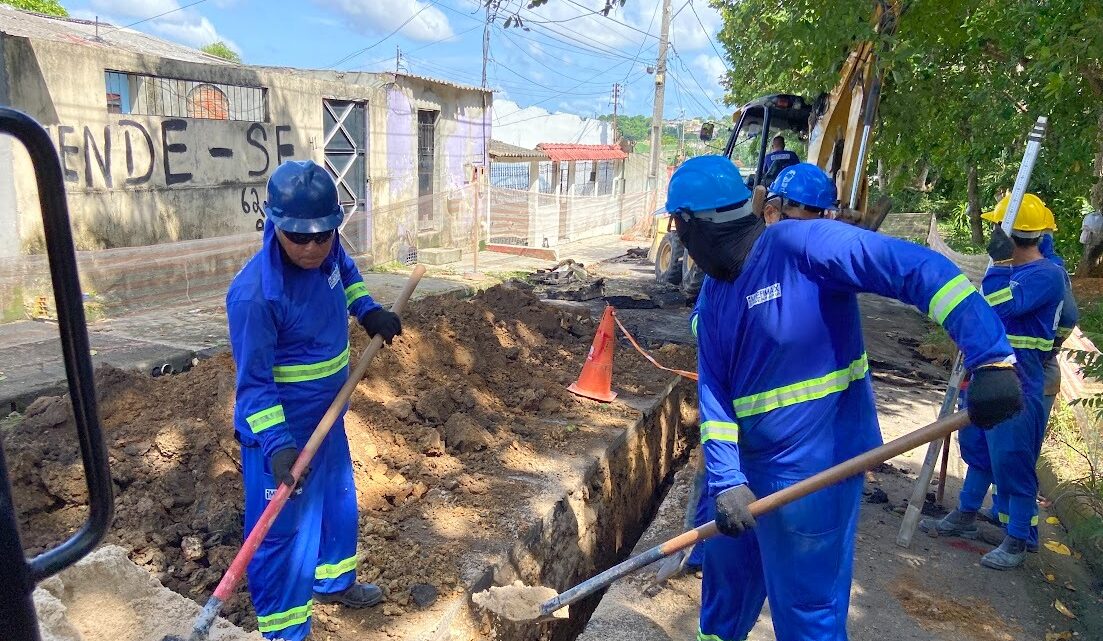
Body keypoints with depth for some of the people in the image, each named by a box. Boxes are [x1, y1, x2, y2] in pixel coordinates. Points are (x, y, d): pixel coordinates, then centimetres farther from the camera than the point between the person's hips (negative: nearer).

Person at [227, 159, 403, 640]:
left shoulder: (325, 250, -10)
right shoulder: (254, 294, -31)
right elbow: (253, 383, -25)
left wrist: (367, 310, 6)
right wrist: (278, 444, -32)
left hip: (328, 414, 8)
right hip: (281, 426, -8)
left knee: (337, 500, 26)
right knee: (284, 527, 4)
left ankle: (332, 581, 51)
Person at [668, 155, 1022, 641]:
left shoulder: (800, 244, -19)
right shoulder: (714, 293, 3)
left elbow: (919, 269, -24)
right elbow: (713, 391, -2)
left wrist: (991, 358, -32)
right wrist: (726, 480, -11)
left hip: (812, 468, -7)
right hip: (748, 462, 8)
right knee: (727, 569, 26)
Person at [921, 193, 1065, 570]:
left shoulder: (1047, 275, -17)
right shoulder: (1011, 269, 11)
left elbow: (999, 306, -30)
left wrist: (1000, 263, -24)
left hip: (1017, 385, -9)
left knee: (1012, 460, -1)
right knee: (977, 449, 18)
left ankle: (1019, 539, 14)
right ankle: (966, 517, 32)